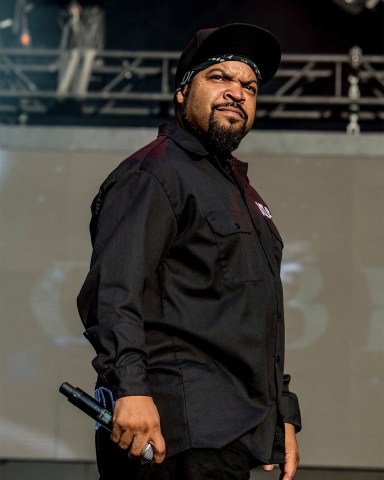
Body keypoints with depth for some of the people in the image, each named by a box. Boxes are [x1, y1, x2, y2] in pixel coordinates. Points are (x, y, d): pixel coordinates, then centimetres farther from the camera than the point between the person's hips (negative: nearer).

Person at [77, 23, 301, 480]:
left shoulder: (242, 192, 27)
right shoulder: (151, 175, -4)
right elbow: (112, 290, -18)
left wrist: (284, 417, 25)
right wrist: (130, 386, -32)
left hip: (233, 435, 9)